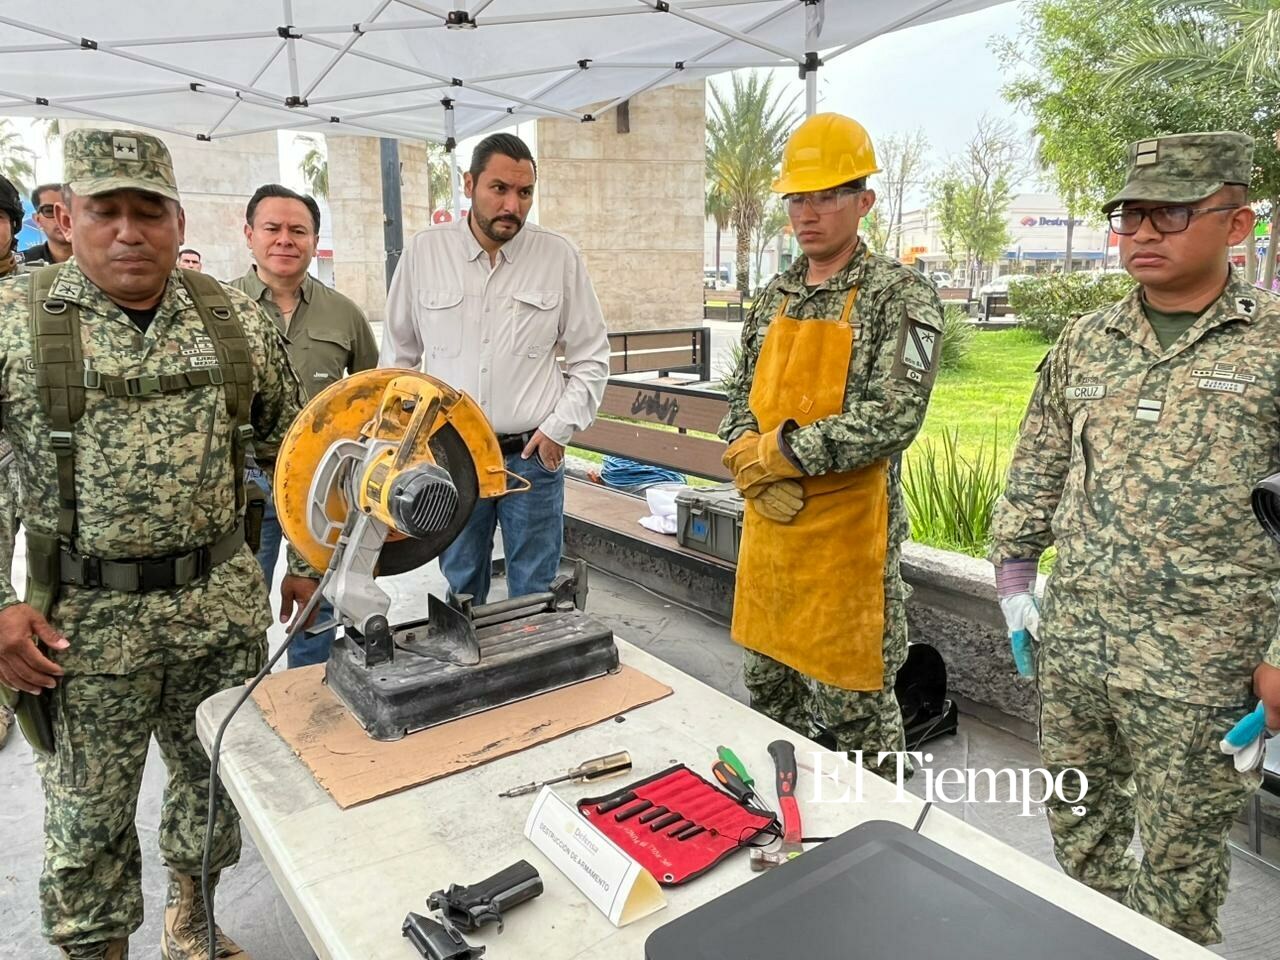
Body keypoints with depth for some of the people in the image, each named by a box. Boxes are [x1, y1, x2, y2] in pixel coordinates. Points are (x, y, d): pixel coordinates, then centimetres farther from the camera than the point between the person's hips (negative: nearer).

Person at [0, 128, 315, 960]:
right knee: (89, 815, 13)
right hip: (84, 618, -2)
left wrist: (309, 558, 8)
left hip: (224, 602, 3)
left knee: (220, 780, 19)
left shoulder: (239, 322, 0)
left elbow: (294, 445, 8)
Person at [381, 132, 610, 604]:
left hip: (533, 456, -1)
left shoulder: (560, 256, -3)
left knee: (535, 597, 10)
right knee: (460, 593, 15)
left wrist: (560, 425, -5)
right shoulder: (424, 251, 0)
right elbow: (397, 353, 10)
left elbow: (591, 357, 4)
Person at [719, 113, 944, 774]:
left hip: (848, 535, -7)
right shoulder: (776, 296, 11)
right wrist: (755, 467, -7)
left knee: (852, 712, 5)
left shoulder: (900, 295, -9)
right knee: (768, 691, 20)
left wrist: (782, 452, -16)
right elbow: (740, 399, 12)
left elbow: (894, 417, -20)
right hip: (768, 525, 7)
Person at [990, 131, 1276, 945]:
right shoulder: (1084, 343, 6)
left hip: (1198, 664, -4)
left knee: (1179, 853, 13)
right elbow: (1036, 471, 12)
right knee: (1078, 821, 21)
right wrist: (1015, 579, 9)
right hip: (1071, 642, 5)